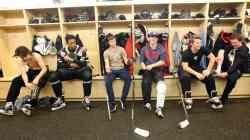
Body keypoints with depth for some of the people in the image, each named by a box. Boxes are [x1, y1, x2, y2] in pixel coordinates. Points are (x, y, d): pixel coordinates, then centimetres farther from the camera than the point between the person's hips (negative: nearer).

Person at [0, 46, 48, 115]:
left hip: (40, 73, -5)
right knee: (15, 81, -16)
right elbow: (23, 72, -22)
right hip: (31, 72, 5)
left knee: (37, 83, -36)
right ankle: (9, 105, -17)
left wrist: (37, 78, -48)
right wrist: (26, 82, -41)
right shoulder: (20, 59, -11)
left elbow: (44, 69, -33)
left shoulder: (36, 56, -25)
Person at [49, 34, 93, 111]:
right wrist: (70, 65, -9)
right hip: (67, 71, 3)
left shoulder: (81, 49, -5)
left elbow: (84, 64, -14)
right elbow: (59, 66, 2)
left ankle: (86, 99, -20)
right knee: (53, 77, -22)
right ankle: (60, 100, -6)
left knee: (87, 75, -37)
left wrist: (72, 59, -24)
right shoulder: (62, 51, 3)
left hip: (79, 70, -2)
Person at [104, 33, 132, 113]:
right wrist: (107, 69, -31)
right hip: (112, 70, 0)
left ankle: (123, 99, -16)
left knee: (128, 78, -31)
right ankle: (112, 103, -20)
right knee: (107, 82, -32)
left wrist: (129, 61, -22)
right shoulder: (106, 52, 6)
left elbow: (126, 61, 2)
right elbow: (106, 64, -7)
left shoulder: (121, 49, 7)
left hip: (121, 69, 1)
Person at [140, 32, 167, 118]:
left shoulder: (161, 48, 5)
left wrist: (152, 65, -13)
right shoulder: (144, 49, 11)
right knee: (146, 82, -30)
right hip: (147, 70, 1)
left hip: (158, 69, -1)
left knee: (161, 85, -29)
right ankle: (147, 102, -13)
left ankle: (159, 108, -31)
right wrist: (145, 68, -12)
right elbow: (141, 61, 8)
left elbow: (162, 61, -4)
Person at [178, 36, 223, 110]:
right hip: (185, 69, -4)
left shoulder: (202, 49, -12)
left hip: (197, 68, 4)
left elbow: (212, 58, -5)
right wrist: (196, 74, -38)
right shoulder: (186, 53, -22)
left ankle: (213, 98, -7)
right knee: (185, 77, -37)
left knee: (210, 77, -18)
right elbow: (185, 67, -28)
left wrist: (208, 70, -15)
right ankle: (188, 99, -26)